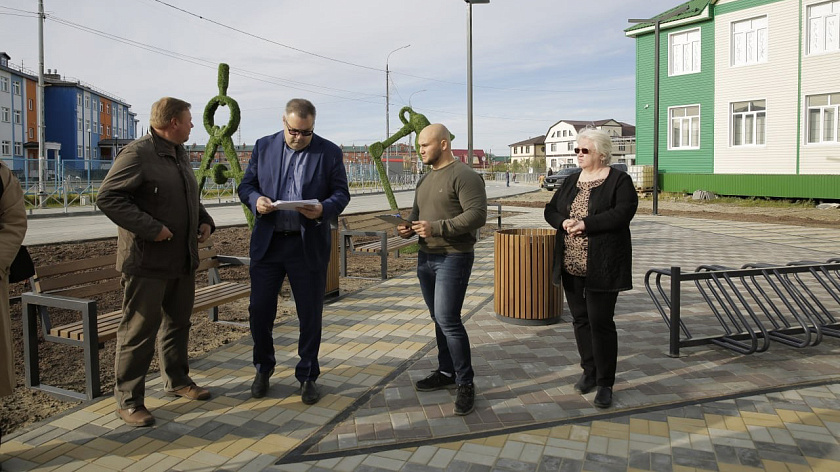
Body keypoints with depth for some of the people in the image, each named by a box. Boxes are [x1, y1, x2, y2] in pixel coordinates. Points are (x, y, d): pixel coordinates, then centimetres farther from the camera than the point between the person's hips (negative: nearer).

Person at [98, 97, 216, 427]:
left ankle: (176, 380, 35)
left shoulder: (179, 155, 16)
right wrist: (151, 228, -23)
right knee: (139, 330, -1)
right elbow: (108, 197, -19)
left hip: (183, 260, 9)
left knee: (178, 322, 19)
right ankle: (128, 400, 10)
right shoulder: (137, 154, -14)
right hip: (147, 262, -9)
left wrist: (205, 220, 10)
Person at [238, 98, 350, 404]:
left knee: (310, 314, 6)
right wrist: (256, 200, -13)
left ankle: (307, 376, 23)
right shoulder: (264, 147, 7)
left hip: (309, 245, -1)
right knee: (259, 310, 6)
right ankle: (263, 369, 30)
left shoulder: (330, 153, 1)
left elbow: (341, 193, 1)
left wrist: (323, 209, -20)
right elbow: (246, 185, 10)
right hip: (267, 242, 2)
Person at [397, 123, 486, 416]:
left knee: (448, 321, -10)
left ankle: (465, 383, 2)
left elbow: (477, 215, -21)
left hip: (453, 258, -8)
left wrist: (436, 228, -25)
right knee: (439, 320, 13)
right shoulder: (425, 180, 17)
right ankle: (446, 373, 25)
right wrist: (409, 227, 4)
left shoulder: (464, 176, -11)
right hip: (426, 257, 8)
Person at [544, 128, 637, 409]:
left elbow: (623, 213, -19)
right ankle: (589, 371, 27)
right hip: (571, 265, 6)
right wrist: (565, 222, -11)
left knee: (601, 322, -4)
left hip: (601, 266, -6)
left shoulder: (619, 181, -4)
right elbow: (550, 210, 10)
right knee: (580, 318, 12)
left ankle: (605, 383, 8)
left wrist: (585, 224, -22)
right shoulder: (572, 181, 14)